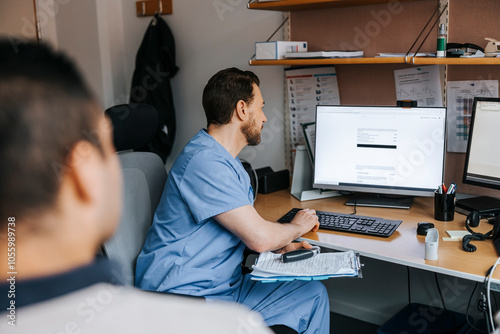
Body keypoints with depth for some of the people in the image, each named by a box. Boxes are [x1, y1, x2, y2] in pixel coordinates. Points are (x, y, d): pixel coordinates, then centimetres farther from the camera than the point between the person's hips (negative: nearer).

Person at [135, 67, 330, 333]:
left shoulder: (226, 159, 14)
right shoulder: (205, 161, -22)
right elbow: (258, 237, -22)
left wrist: (280, 245, 3)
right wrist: (297, 226, -1)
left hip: (225, 286, 10)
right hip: (184, 296, -10)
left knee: (313, 294, 6)